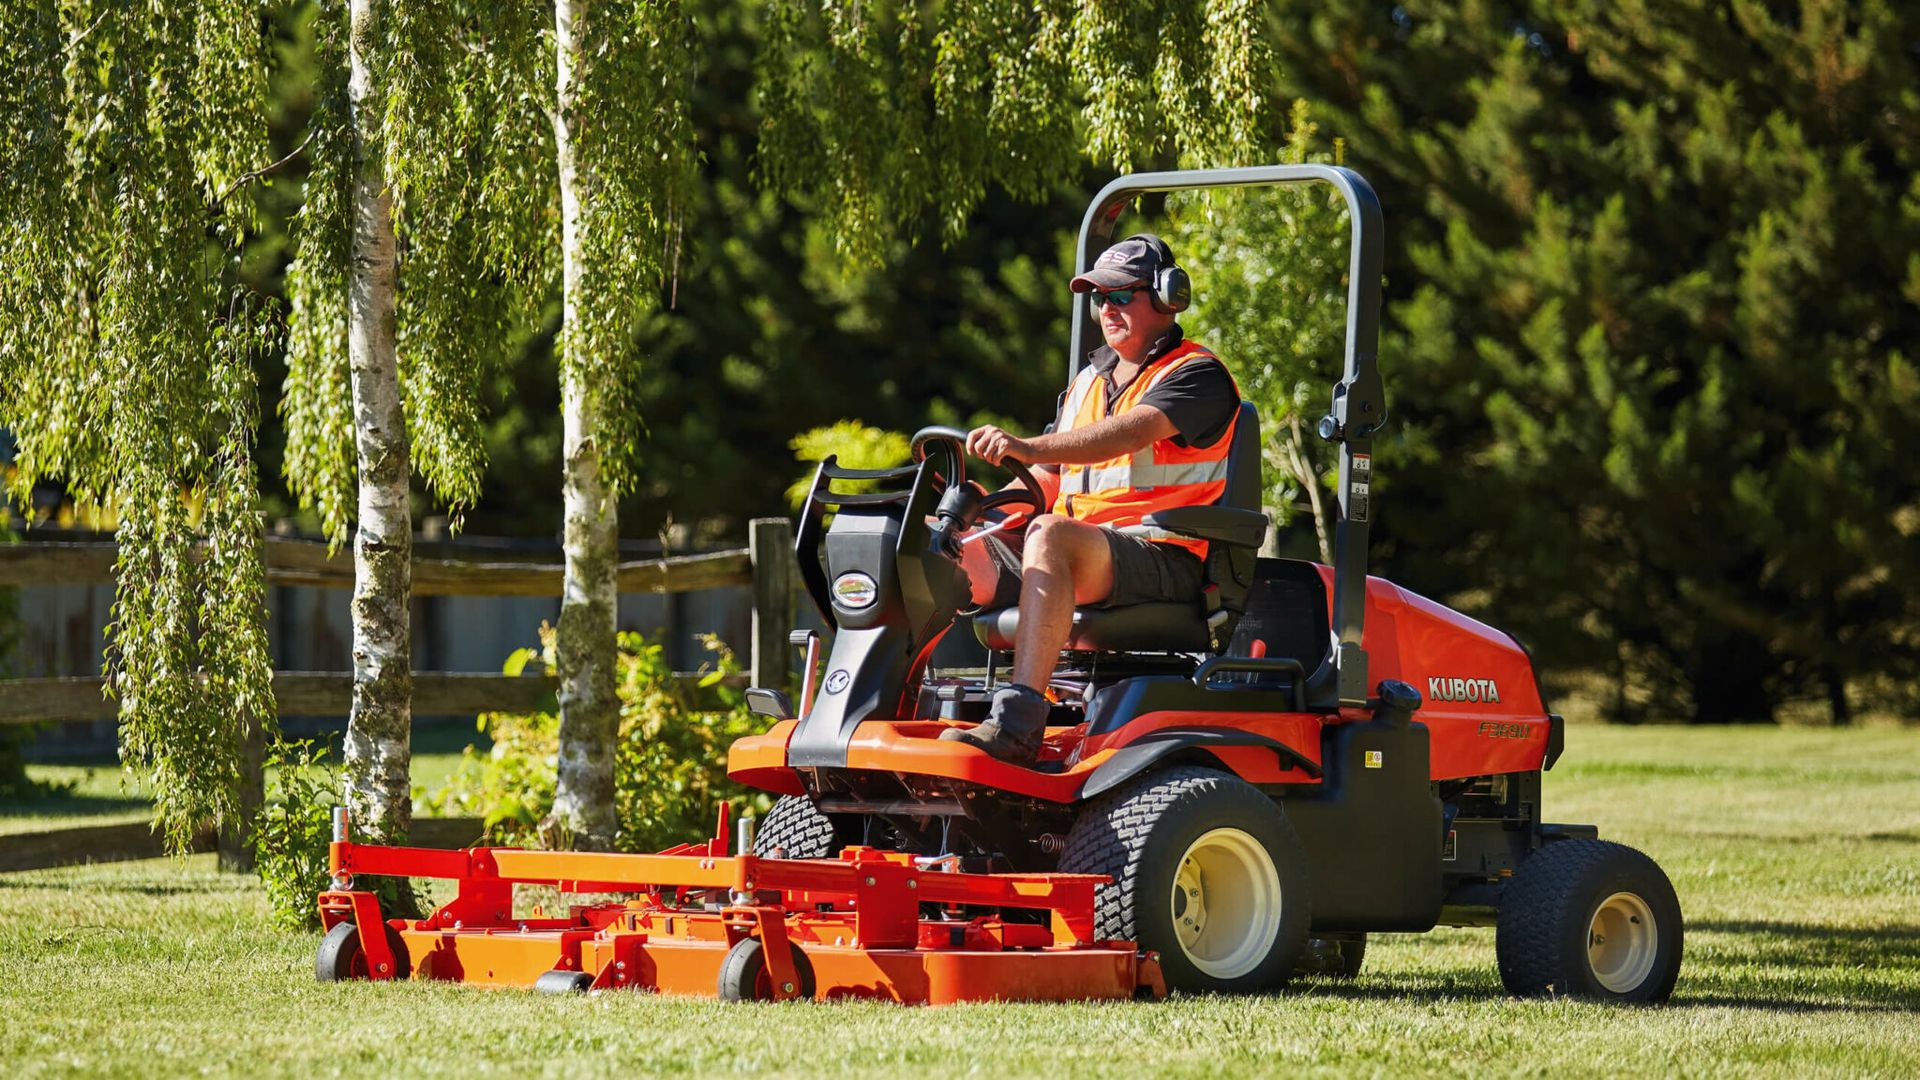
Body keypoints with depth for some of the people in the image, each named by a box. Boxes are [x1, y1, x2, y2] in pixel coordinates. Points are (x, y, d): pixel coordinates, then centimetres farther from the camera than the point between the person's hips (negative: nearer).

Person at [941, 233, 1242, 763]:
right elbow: (1047, 479, 25)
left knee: (1050, 536, -38)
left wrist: (1029, 447, -35)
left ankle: (1017, 720, -49)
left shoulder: (1197, 375, 0)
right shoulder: (1089, 381, 26)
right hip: (1079, 549, 8)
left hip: (1161, 560, -8)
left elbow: (1128, 434, -20)